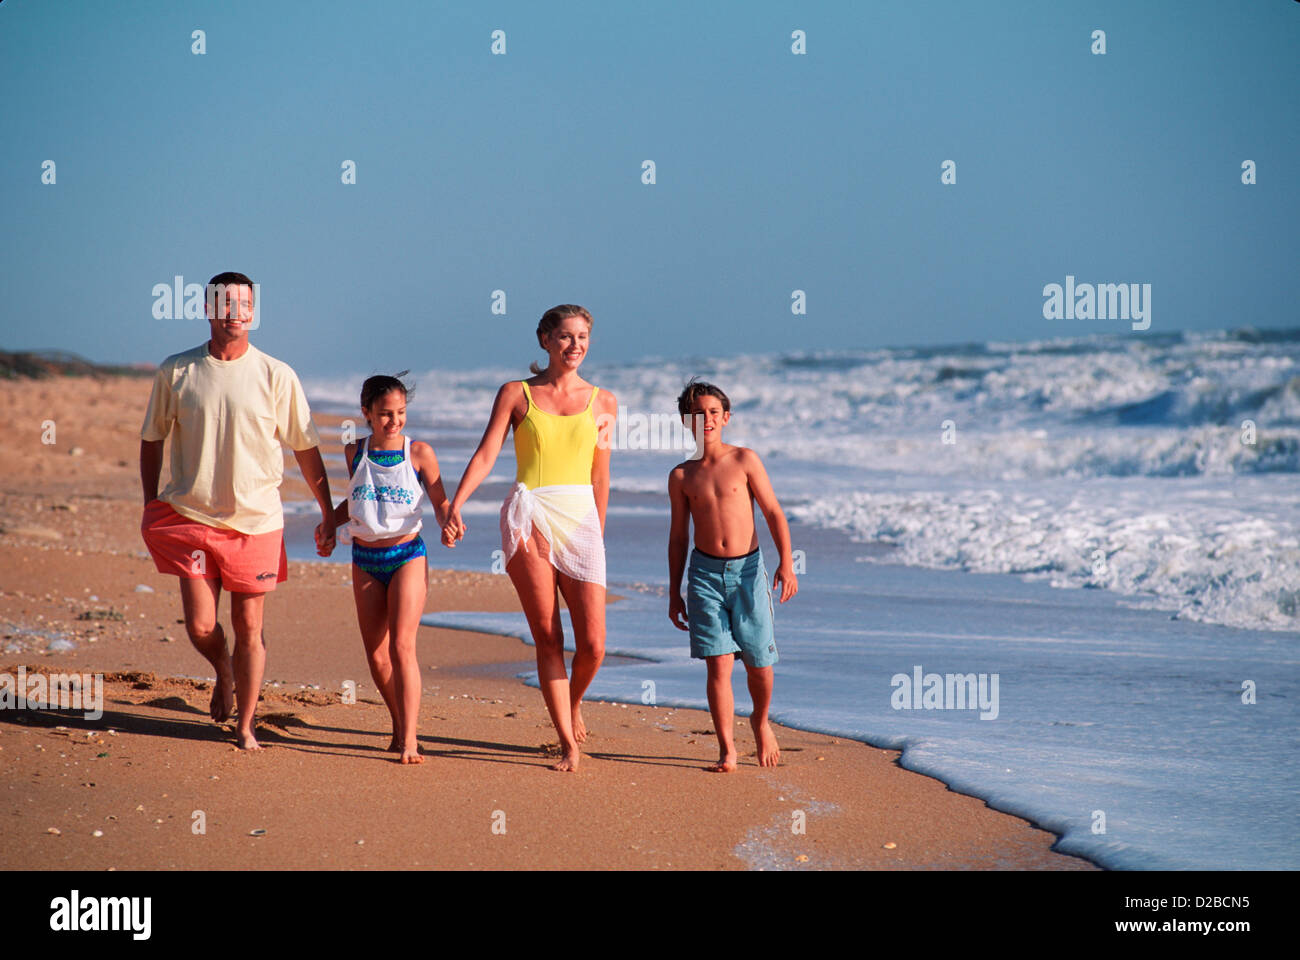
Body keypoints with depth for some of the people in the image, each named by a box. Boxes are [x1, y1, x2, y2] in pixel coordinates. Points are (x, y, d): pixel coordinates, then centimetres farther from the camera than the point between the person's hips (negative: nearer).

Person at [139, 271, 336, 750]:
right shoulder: (175, 372, 0)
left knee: (249, 626, 3)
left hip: (257, 520, 0)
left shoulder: (276, 376, -2)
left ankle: (245, 726, 17)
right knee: (201, 626, -5)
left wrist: (328, 513, 3)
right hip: (192, 515, 0)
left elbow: (305, 448, 4)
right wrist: (150, 504, 4)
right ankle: (224, 671, 30)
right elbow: (152, 439, 11)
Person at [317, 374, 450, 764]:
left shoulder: (419, 452, -5)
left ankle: (409, 739, -13)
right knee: (376, 654, 6)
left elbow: (440, 502, 0)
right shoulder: (355, 453, 5)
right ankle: (399, 725, 26)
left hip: (408, 555, -4)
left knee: (402, 646, -14)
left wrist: (448, 523, -20)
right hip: (365, 559, 4)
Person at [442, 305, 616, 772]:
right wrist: (455, 506, -14)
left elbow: (600, 478, 13)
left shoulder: (602, 402, 10)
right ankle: (569, 745, 7)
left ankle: (573, 702, 28)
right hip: (527, 518, -1)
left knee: (592, 645, -6)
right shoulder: (516, 394, 6)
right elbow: (485, 454, -1)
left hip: (579, 520, 1)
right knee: (548, 639, -1)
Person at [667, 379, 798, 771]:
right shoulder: (681, 476, 6)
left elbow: (773, 512, 0)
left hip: (747, 569, -1)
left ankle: (761, 723, 32)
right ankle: (727, 749, -2)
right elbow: (678, 536, 13)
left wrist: (786, 562, -11)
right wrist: (674, 592, 11)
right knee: (718, 663, -7)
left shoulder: (744, 460, 1)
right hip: (705, 572, 1)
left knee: (758, 663, 3)